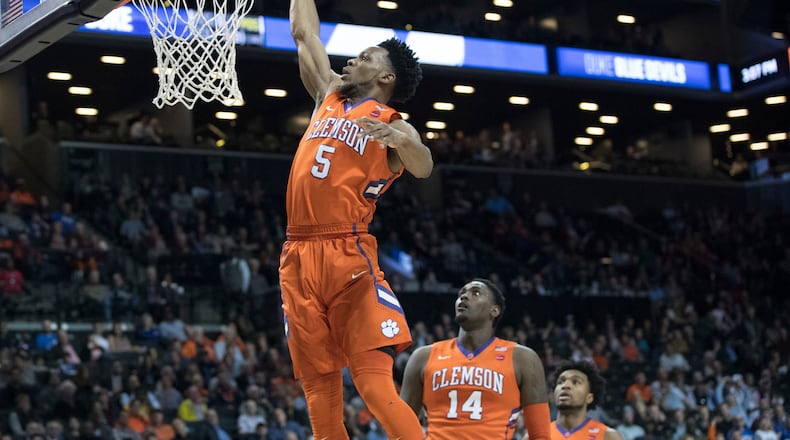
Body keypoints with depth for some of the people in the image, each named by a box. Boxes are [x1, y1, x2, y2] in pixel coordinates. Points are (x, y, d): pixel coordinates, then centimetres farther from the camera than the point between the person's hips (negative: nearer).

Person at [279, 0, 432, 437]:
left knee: (375, 383, -16)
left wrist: (399, 140, -40)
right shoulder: (329, 97, 20)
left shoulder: (394, 125, 1)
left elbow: (422, 167, -20)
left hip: (349, 255, -6)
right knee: (319, 392, 4)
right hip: (298, 257, 6)